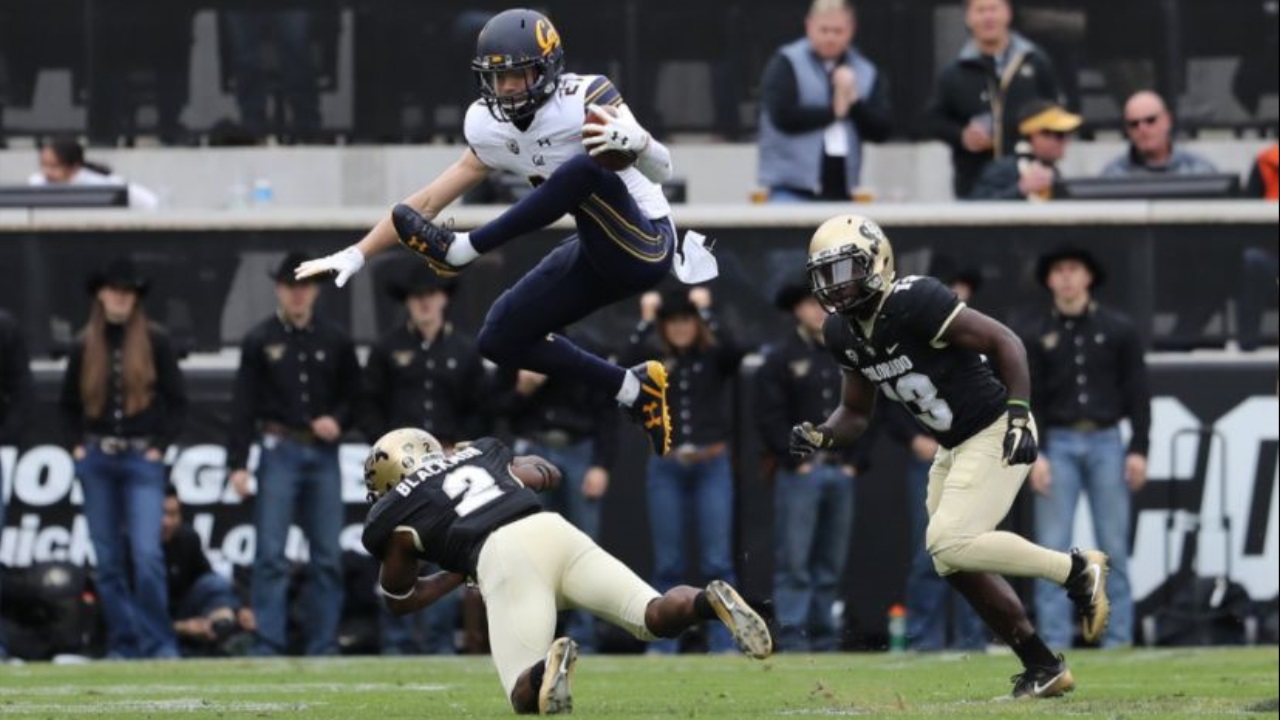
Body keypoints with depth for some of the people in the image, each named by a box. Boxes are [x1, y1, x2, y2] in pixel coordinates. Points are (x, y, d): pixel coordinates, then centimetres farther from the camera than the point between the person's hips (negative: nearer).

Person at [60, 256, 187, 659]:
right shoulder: (85, 347, 8)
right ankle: (122, 644, 9)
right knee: (108, 560, 4)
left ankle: (158, 643, -10)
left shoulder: (154, 342, 1)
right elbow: (68, 404, 18)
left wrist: (159, 446, -5)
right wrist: (77, 445, 5)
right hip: (96, 459, 3)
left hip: (141, 459, -3)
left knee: (146, 554, -14)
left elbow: (177, 402, 3)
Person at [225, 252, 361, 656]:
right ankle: (268, 647, -7)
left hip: (324, 454, 3)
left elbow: (355, 394, 17)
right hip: (279, 451, -3)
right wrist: (238, 463, -8)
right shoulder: (260, 342, 3)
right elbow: (243, 406, 0)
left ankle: (323, 646, 8)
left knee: (328, 557, 2)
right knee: (271, 554, -8)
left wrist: (338, 420, -5)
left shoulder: (335, 342, 10)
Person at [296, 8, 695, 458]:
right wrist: (357, 254, 1)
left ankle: (460, 251, -27)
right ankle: (633, 390, 8)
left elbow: (662, 172, -27)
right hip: (599, 255, 7)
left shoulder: (585, 99, -19)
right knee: (500, 340, 2)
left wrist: (636, 142, -50)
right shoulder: (492, 131, 0)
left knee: (585, 166, -33)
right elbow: (428, 201, 5)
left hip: (646, 247, -7)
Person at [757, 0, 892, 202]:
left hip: (842, 192, 4)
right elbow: (783, 116, -15)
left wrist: (854, 102, -11)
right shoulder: (786, 64, -1)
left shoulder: (867, 73, 10)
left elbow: (882, 130, 5)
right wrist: (834, 110, -7)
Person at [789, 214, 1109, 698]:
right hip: (955, 447, 9)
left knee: (951, 544, -21)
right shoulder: (843, 332, 3)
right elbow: (856, 415, 13)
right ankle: (1043, 667, 19)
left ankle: (1077, 570, -7)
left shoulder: (914, 303, -22)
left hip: (996, 435, -9)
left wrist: (1018, 413, -27)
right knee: (958, 564, 9)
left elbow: (1005, 342, -19)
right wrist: (821, 437, -7)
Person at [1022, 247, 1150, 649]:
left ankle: (1118, 639, 3)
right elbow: (1026, 400, 3)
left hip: (1105, 442, 0)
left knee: (1114, 546, -1)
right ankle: (1054, 642, -3)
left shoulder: (1118, 330, 5)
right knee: (1052, 547, -5)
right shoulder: (1036, 336, 6)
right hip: (1058, 445, 0)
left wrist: (1139, 449, -3)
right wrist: (1033, 455, -8)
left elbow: (1137, 392, 4)